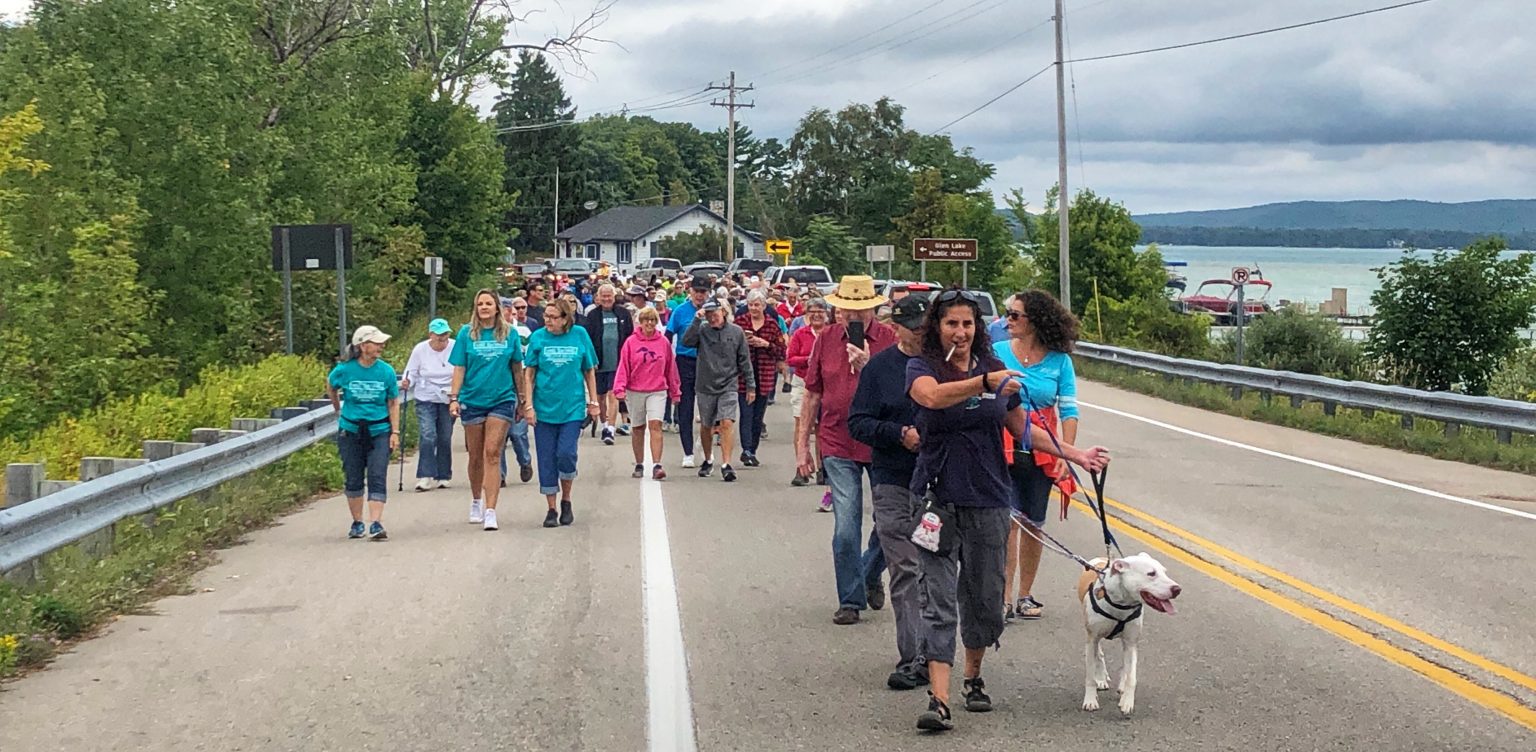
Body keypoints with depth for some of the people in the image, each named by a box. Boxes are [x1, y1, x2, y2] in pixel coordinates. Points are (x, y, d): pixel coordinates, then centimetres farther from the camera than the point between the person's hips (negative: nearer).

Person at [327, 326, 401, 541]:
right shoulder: (345, 370, -7)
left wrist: (395, 432, -2)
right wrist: (339, 411, 25)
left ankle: (376, 524, -14)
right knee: (353, 479, 7)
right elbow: (330, 388, 15)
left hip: (379, 431, 0)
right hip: (351, 431, 0)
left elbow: (393, 403, 3)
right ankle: (357, 523, 22)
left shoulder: (386, 371, -5)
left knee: (377, 477, -10)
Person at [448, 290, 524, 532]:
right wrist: (454, 398, -7)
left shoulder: (509, 334, 2)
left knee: (492, 453, -10)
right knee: (476, 456, 11)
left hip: (502, 400, -1)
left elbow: (517, 369, 9)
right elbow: (459, 368, 1)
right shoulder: (466, 333, 1)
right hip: (472, 400, 1)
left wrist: (523, 400, 12)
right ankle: (476, 501, 34)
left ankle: (490, 511, -13)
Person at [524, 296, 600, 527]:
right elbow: (530, 374, 2)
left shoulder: (580, 335, -1)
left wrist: (593, 402, 8)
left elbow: (589, 371, 8)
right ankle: (551, 509, 13)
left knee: (566, 455, -10)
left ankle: (566, 501, 13)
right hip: (544, 409, 1)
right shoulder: (538, 337, -1)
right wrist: (529, 406, -3)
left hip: (572, 408, -1)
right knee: (547, 460, 3)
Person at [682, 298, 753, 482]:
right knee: (706, 426, 14)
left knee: (726, 424, -16)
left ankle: (726, 464, -17)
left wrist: (751, 385, 5)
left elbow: (744, 361, 5)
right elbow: (686, 341, -22)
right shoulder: (702, 330, -2)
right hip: (705, 386, 1)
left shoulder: (736, 332, 0)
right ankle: (707, 461, 34)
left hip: (728, 386, -1)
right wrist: (697, 320, -23)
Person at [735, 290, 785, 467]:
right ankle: (746, 450, -16)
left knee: (758, 416, 7)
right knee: (746, 414, -10)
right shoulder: (740, 322, 3)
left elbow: (781, 352, 3)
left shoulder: (772, 325, 5)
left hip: (765, 377, 2)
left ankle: (752, 451, 15)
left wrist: (766, 344, -12)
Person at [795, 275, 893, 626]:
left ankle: (870, 574, 35)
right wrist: (802, 444, 10)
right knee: (846, 528, -3)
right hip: (838, 446, 1)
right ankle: (851, 600, 7)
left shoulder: (890, 340, -4)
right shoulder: (826, 340, 4)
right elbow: (813, 395, 11)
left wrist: (868, 366, -23)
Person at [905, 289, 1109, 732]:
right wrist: (985, 383, -38)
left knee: (984, 597, 11)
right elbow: (933, 396, -26)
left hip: (989, 500, 4)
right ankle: (939, 699, -15)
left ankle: (972, 677, 32)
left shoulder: (995, 369, 9)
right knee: (939, 600, -10)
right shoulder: (922, 368, -2)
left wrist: (1076, 455, 9)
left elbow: (1023, 429, 17)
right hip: (938, 498, -3)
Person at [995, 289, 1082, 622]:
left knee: (1034, 524, 8)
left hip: (1041, 454, 1)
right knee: (1009, 520, -11)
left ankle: (1025, 596, 22)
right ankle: (1005, 599, -8)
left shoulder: (1059, 361, 1)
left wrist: (1066, 456, -4)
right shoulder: (997, 353, 0)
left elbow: (1069, 411, 3)